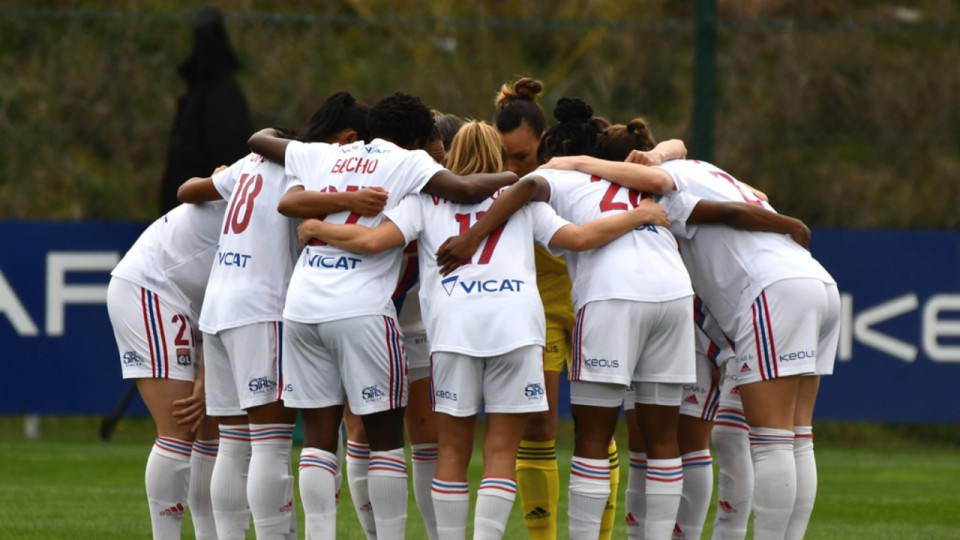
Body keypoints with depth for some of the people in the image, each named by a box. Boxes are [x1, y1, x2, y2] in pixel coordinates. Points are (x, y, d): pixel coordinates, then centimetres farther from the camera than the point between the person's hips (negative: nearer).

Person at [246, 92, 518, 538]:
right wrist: (513, 179, 5)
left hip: (302, 309, 5)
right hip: (361, 312, -5)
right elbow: (464, 189, -11)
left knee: (318, 435, 8)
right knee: (385, 436, 3)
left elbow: (259, 140, 32)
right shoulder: (408, 163, 4)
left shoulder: (320, 155, 18)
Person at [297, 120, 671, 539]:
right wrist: (639, 216, 28)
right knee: (501, 452, 1)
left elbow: (373, 240, 6)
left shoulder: (427, 200, 18)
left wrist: (314, 228, 21)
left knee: (454, 450, 9)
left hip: (454, 326, 0)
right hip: (517, 325, 0)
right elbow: (579, 238, 16)